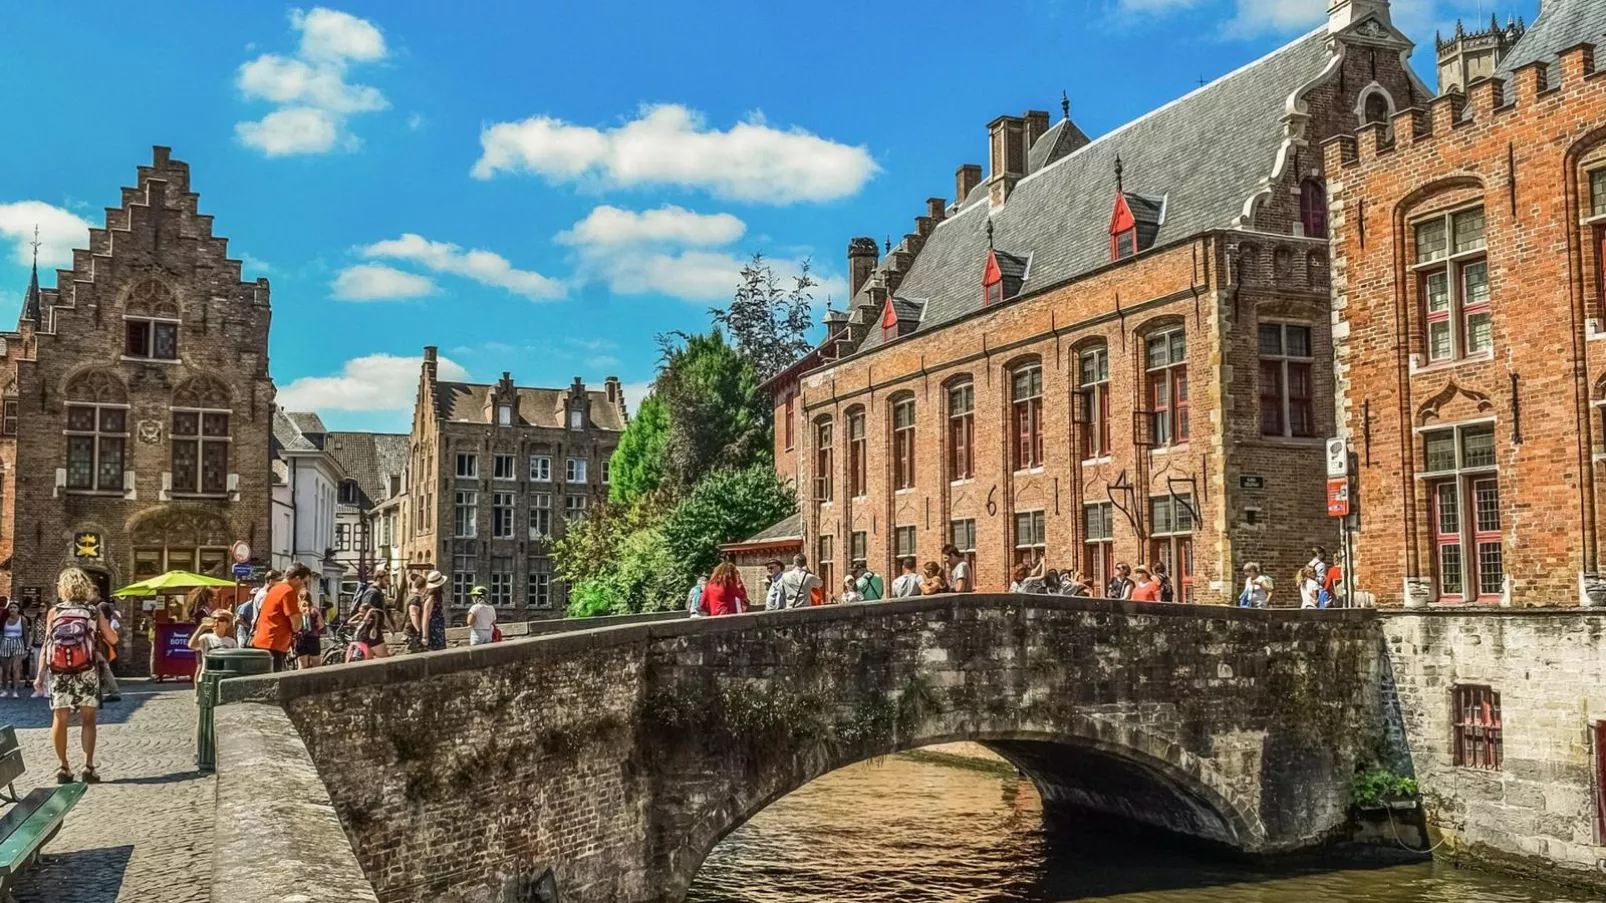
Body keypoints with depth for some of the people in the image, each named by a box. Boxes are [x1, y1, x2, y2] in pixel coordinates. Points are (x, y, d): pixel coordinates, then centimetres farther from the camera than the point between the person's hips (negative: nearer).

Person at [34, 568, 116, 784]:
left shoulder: (54, 611, 2)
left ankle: (63, 768, 10)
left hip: (59, 674, 1)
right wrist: (100, 628, 30)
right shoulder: (94, 612, 3)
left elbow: (47, 644, -1)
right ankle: (88, 767, 1)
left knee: (59, 719, 7)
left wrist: (40, 675, 2)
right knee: (87, 719, 5)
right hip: (86, 672, -1)